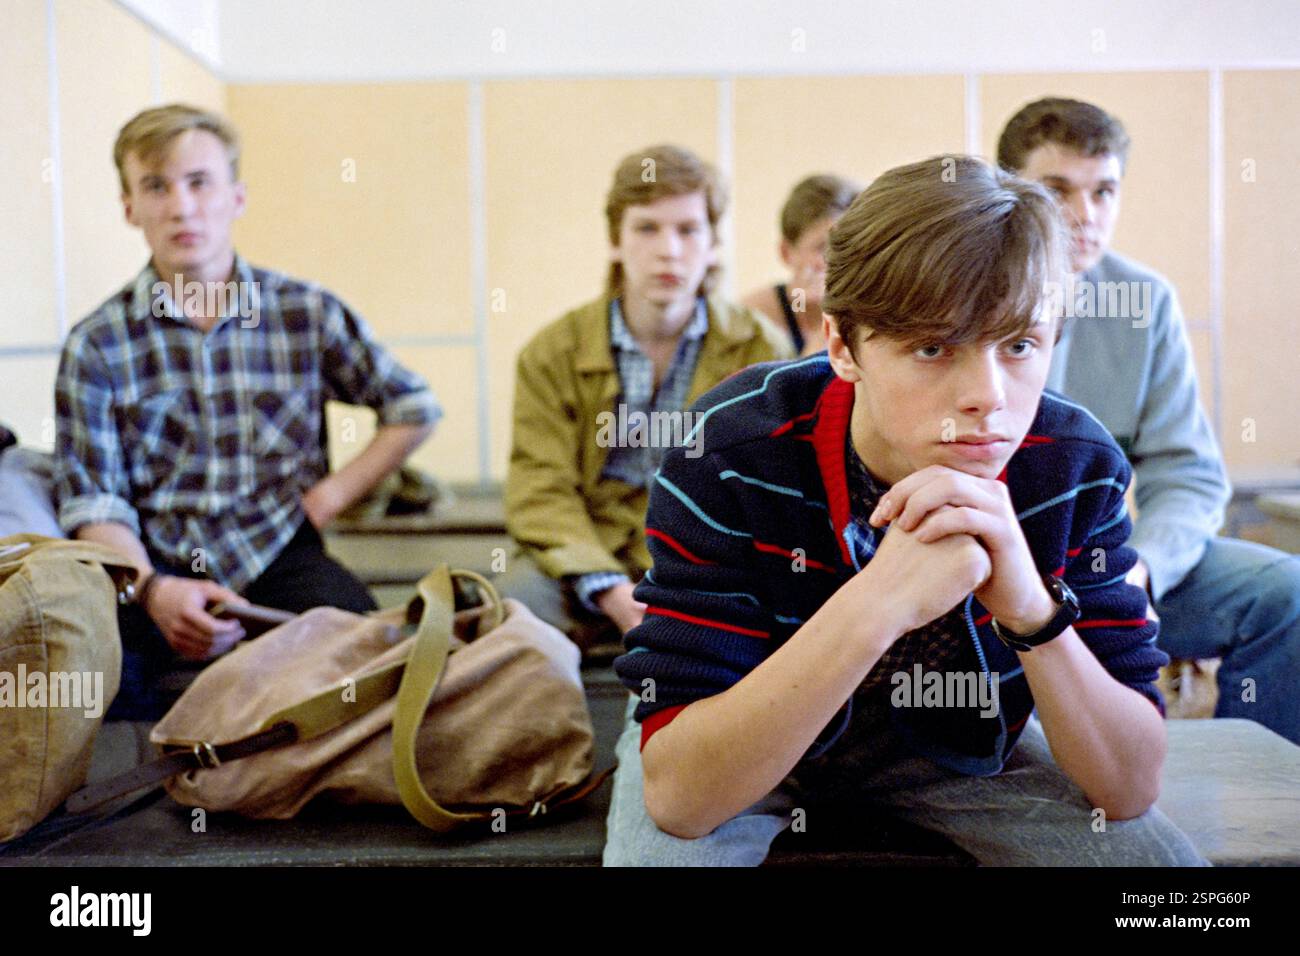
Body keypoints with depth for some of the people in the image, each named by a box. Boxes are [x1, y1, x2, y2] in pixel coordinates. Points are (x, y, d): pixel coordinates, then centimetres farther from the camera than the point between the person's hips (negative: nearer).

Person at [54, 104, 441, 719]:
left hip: (278, 554, 0)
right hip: (155, 567, 0)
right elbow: (93, 502, -1)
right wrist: (153, 589, -19)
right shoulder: (96, 346, 3)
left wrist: (329, 496, 4)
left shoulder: (307, 313, 5)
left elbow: (414, 407, 13)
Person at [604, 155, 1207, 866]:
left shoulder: (1076, 467, -21)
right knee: (664, 856, -33)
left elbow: (1130, 788, -20)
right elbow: (676, 795, -36)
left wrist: (1034, 609, -39)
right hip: (739, 741, -2)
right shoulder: (730, 456, -31)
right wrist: (878, 604, -48)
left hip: (955, 739, 2)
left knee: (1162, 859, -19)